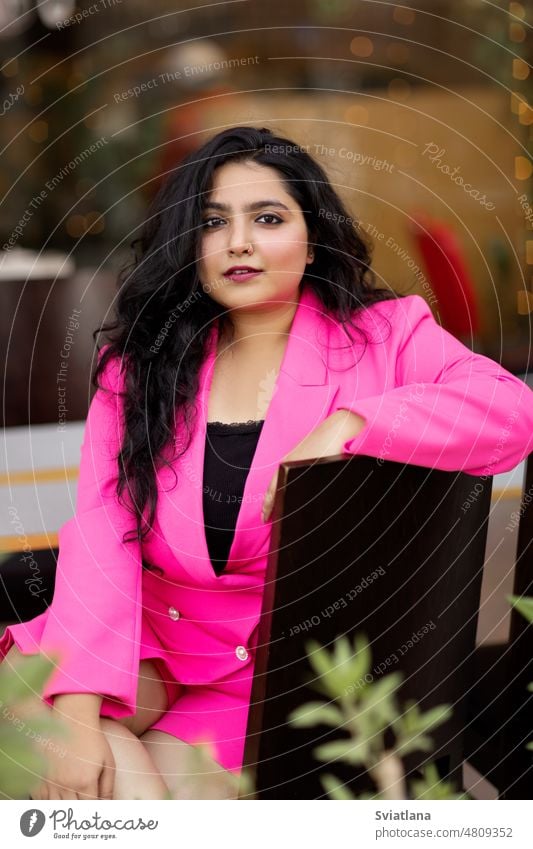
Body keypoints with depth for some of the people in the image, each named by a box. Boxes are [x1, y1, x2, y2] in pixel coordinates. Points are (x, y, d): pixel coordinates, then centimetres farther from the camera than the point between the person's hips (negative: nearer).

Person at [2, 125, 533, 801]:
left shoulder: (384, 335, -1)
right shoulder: (139, 362, 4)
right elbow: (100, 531, -9)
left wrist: (345, 425, -29)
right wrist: (76, 716, -23)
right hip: (144, 640, 3)